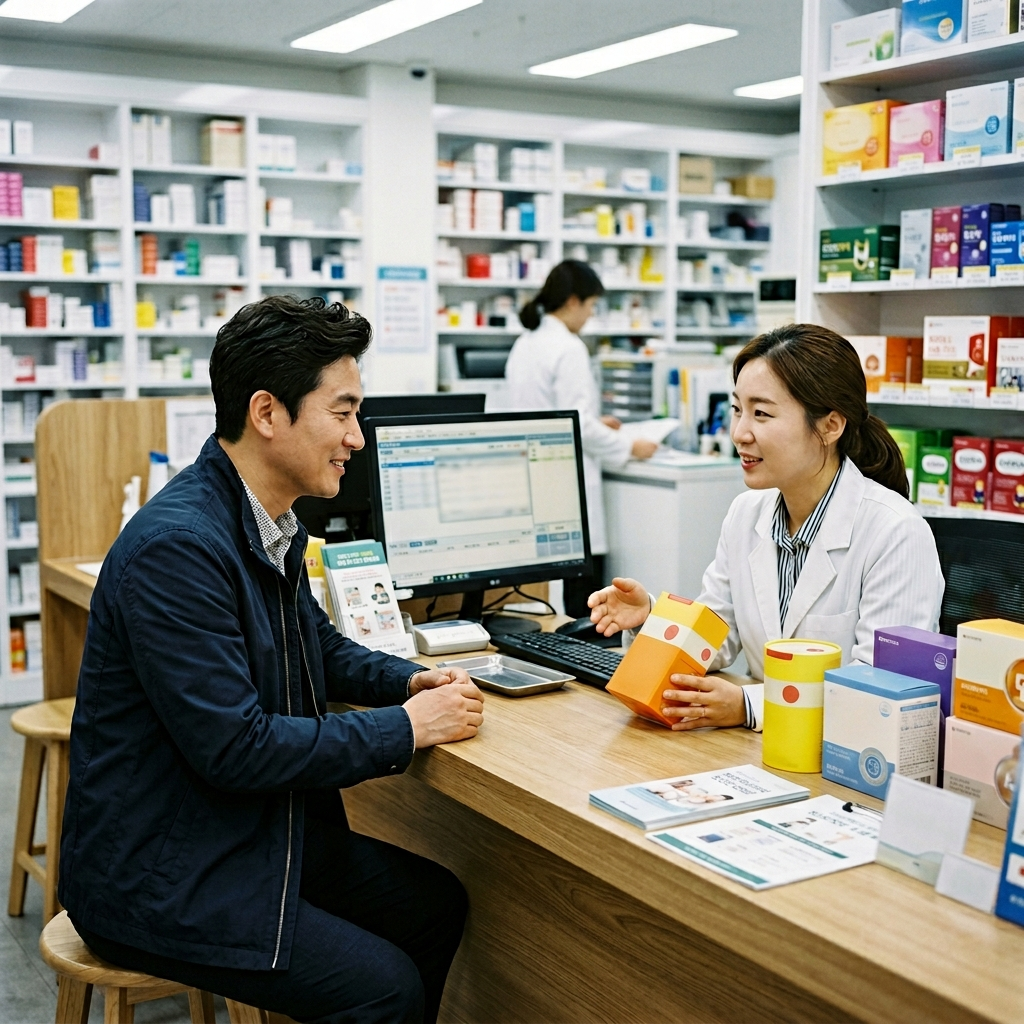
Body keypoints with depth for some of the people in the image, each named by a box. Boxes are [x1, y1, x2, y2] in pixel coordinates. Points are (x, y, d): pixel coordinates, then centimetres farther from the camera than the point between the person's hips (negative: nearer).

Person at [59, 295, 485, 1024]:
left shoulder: (269, 521, 4)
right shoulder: (177, 546, -26)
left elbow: (319, 647, 19)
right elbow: (234, 747, -28)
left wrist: (414, 681, -1)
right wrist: (408, 729, -19)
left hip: (255, 831, 9)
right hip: (158, 876, -9)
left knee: (438, 904, 8)